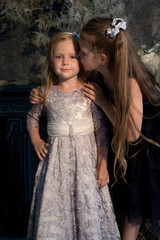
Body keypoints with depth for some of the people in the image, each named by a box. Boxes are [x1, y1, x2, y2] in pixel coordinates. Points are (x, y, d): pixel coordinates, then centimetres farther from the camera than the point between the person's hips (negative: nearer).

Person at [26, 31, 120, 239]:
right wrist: (36, 141, 8)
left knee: (87, 205, 1)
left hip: (86, 156, -2)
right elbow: (32, 116, 22)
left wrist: (103, 165, -6)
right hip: (56, 158, 2)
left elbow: (102, 129, -4)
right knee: (55, 206, 5)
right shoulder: (47, 93, 2)